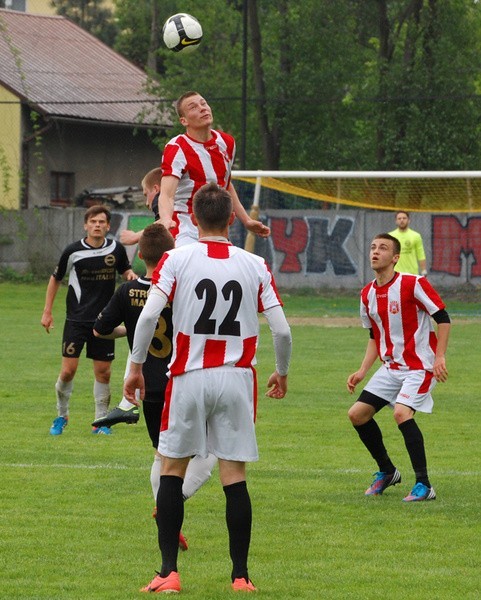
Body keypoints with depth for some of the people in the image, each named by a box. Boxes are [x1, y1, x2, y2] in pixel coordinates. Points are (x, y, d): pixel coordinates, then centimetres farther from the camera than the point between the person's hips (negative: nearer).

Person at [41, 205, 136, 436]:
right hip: (76, 319, -2)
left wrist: (131, 275, -7)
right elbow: (55, 279, 8)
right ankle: (62, 416, 15)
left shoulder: (116, 249, -1)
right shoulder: (73, 251, -6)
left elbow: (125, 271, 18)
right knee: (68, 371, -6)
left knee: (103, 372, 3)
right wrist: (47, 312, 7)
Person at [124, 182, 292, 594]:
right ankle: (241, 576, 5)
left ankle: (168, 572, 4)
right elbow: (281, 329, 0)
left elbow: (149, 315, -13)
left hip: (189, 378, -1)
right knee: (235, 476, 4)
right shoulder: (255, 266, 2)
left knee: (172, 470, 9)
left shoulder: (176, 259, -3)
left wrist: (135, 367, -2)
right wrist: (282, 373, 17)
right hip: (237, 378, 1)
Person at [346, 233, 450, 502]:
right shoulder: (368, 294, 7)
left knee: (402, 412, -27)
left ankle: (424, 485, -20)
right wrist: (362, 371, 8)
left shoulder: (413, 284, -14)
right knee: (358, 414, 1)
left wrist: (440, 357, -19)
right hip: (391, 367, 8)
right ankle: (387, 472, 21)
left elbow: (443, 317, -12)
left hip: (420, 366, -8)